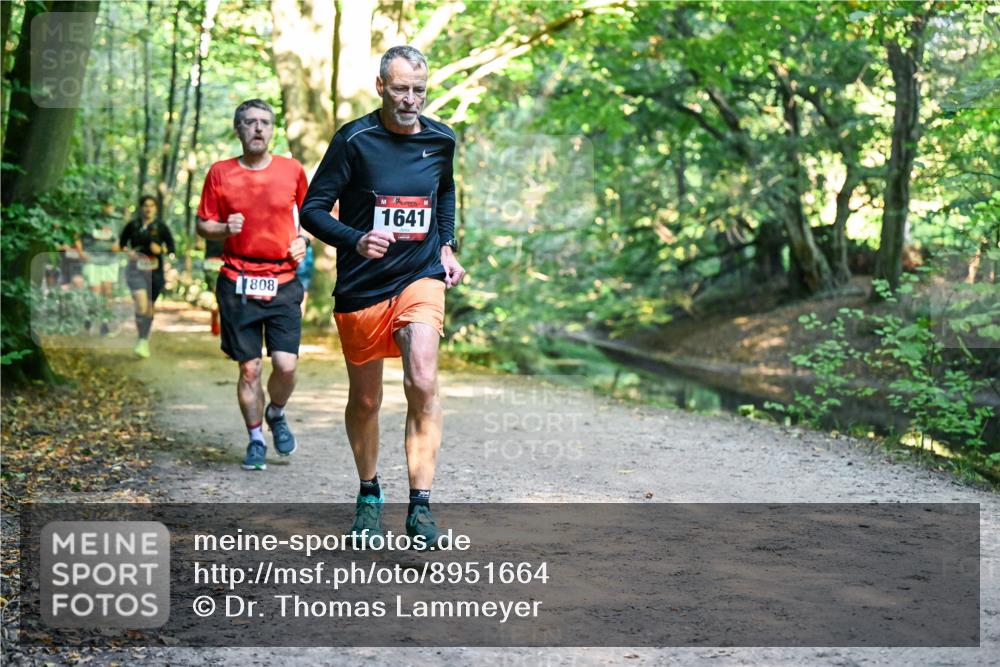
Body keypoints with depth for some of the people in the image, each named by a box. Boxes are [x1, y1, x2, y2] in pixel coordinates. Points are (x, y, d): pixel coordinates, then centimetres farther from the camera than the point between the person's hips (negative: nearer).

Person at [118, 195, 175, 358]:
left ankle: (145, 340, 24)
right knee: (141, 304, -19)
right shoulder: (132, 225, 3)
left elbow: (172, 248, 2)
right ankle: (141, 339, -4)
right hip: (135, 268, -1)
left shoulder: (160, 227, 1)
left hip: (155, 270, 1)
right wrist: (128, 251, -5)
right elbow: (121, 243, 15)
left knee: (150, 306, 7)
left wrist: (161, 250, -17)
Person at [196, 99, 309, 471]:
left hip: (283, 283, 1)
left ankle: (276, 414, 25)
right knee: (249, 368, 1)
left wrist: (303, 240, 5)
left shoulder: (292, 171, 6)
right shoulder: (220, 174, 3)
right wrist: (224, 229, -12)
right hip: (238, 283, 0)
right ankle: (255, 439, 19)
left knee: (286, 365, -8)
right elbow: (202, 225, 8)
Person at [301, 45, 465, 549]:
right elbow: (313, 209, -8)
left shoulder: (441, 140, 3)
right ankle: (369, 494, 35)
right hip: (361, 287, -1)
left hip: (421, 280, 1)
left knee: (422, 384, -21)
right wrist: (357, 240, -25)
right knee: (365, 400, 11)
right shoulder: (354, 140, -9)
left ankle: (420, 507, -16)